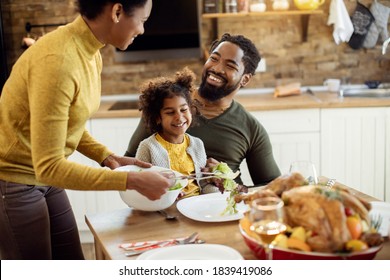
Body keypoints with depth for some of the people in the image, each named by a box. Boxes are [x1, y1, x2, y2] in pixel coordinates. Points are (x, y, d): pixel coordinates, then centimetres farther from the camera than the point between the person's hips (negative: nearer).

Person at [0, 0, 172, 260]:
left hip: (44, 180, 8)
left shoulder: (91, 54, -1)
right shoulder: (57, 60, -29)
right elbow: (48, 167, -29)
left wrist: (107, 157, -2)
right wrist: (132, 180, -28)